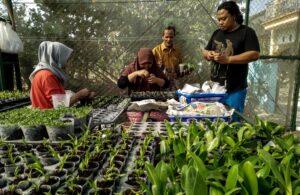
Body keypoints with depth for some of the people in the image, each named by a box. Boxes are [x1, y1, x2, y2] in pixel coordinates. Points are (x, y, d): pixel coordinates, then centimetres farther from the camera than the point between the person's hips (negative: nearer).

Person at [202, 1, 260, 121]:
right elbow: (205, 51, 20)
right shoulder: (217, 33, 13)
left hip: (235, 90, -5)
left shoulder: (246, 32, -4)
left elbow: (254, 54, -15)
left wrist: (227, 59, -23)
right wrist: (208, 55, -5)